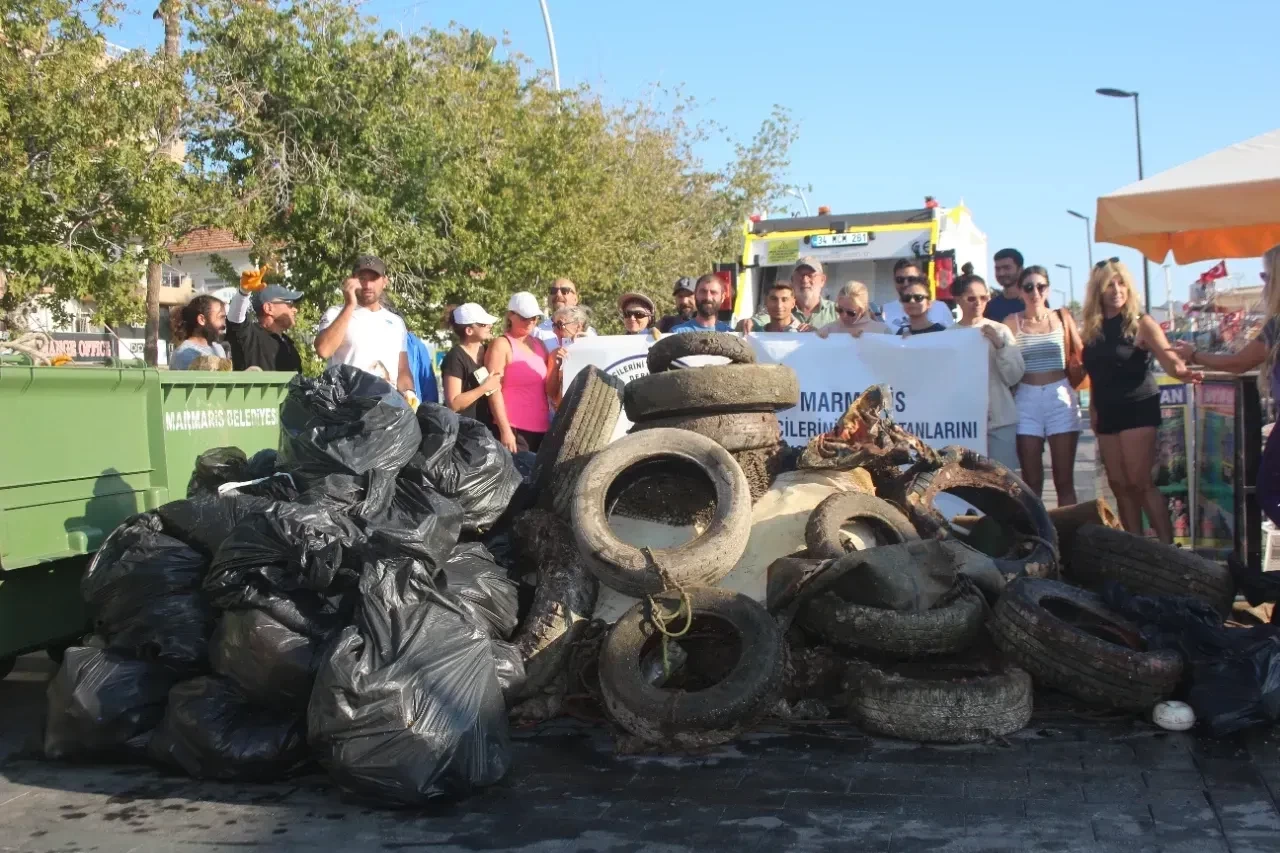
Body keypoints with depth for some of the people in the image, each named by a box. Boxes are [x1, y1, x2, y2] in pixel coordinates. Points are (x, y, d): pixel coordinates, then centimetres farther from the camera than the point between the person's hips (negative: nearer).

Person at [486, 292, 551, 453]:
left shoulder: (539, 344, 15)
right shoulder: (501, 345, -4)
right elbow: (494, 391, -11)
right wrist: (505, 430, -17)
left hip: (542, 429, 7)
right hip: (514, 429, -7)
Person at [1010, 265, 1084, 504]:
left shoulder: (1062, 318, 7)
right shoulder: (1012, 322, 2)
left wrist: (1069, 384, -2)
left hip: (1061, 397, 1)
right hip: (1026, 400, -1)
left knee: (1064, 479, 1)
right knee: (1031, 481, 0)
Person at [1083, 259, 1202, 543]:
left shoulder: (1140, 323, -7)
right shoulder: (1092, 329, 8)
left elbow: (1166, 355, -20)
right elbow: (1095, 374, 11)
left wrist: (1181, 370, -40)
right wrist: (1093, 410, 5)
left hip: (1138, 409, -6)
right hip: (1107, 413, 6)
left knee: (1140, 482, -11)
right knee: (1119, 485, 6)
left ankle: (1168, 546, -6)